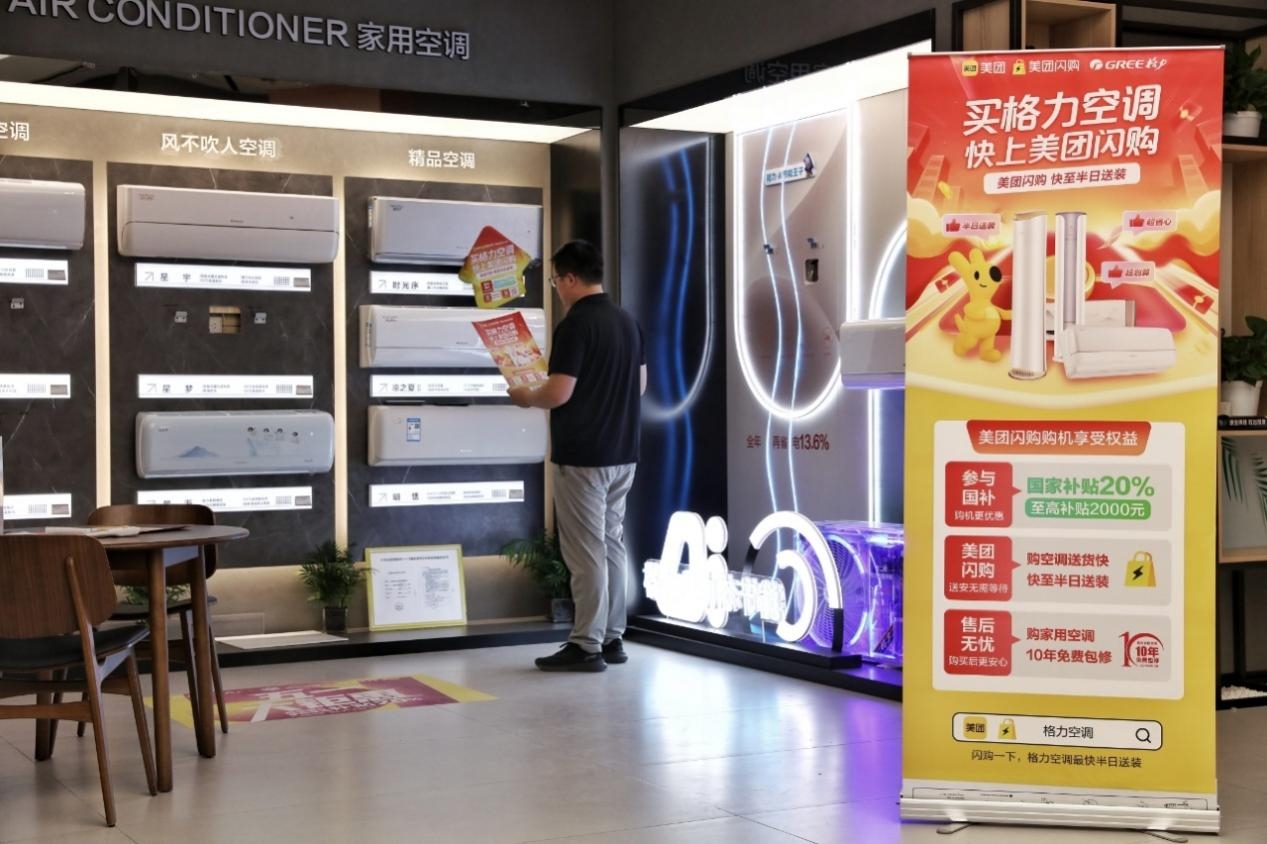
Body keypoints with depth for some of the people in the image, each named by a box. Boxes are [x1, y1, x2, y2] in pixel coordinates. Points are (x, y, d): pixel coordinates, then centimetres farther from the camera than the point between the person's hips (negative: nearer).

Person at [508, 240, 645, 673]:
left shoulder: (576, 324, -16)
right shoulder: (628, 321, 10)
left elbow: (559, 392, -21)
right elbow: (640, 384, 18)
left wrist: (526, 397, -2)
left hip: (582, 456, -8)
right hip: (622, 452, 8)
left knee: (586, 550, -4)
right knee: (612, 543, 14)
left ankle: (587, 645, 0)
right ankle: (612, 638, 19)